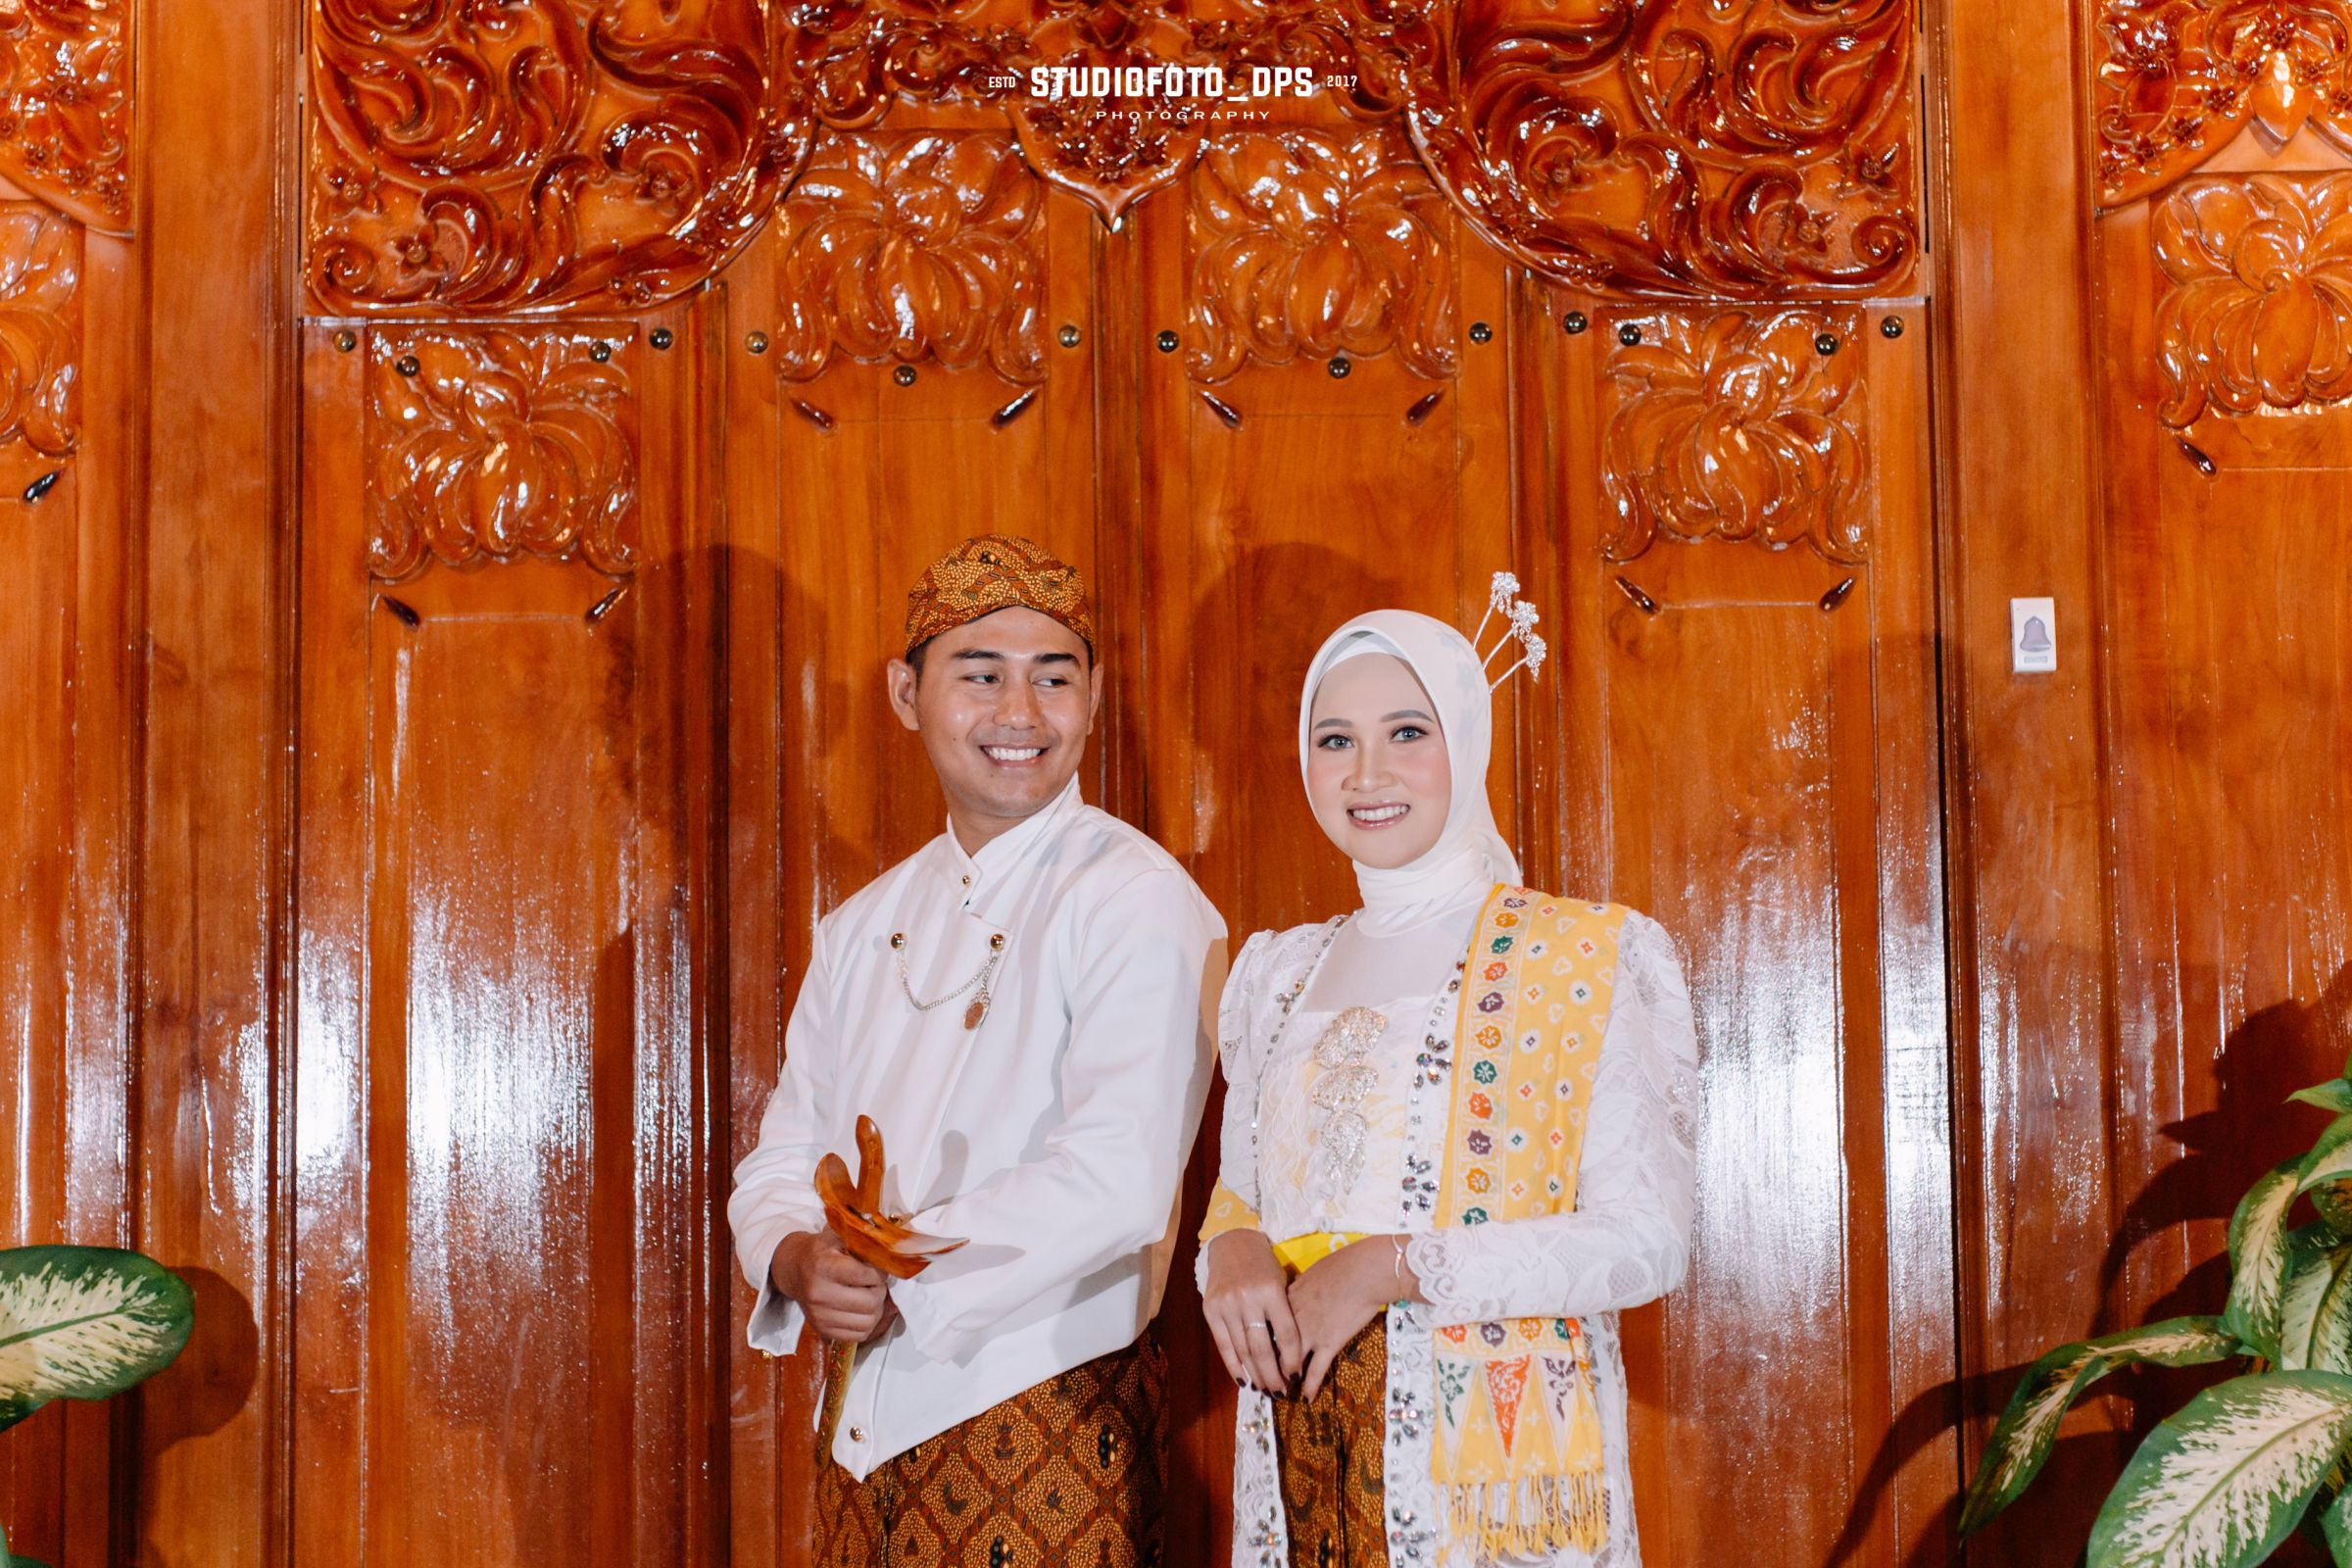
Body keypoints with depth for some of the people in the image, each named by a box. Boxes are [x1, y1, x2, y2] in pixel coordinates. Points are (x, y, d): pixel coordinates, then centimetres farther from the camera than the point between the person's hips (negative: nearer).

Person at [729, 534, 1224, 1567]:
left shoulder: (1137, 902, -11)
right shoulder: (865, 928, 11)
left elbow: (1118, 1181, -22)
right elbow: (783, 1158, 9)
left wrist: (890, 1275, -19)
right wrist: (799, 1260, -13)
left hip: (1048, 1417, -6)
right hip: (867, 1427, 6)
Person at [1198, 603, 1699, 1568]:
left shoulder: (1588, 959, -5)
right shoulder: (1277, 974, 12)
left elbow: (1645, 1242, -11)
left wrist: (1391, 1268, -18)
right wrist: (1232, 1252, -6)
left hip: (1489, 1449, -4)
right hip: (1299, 1452, 5)